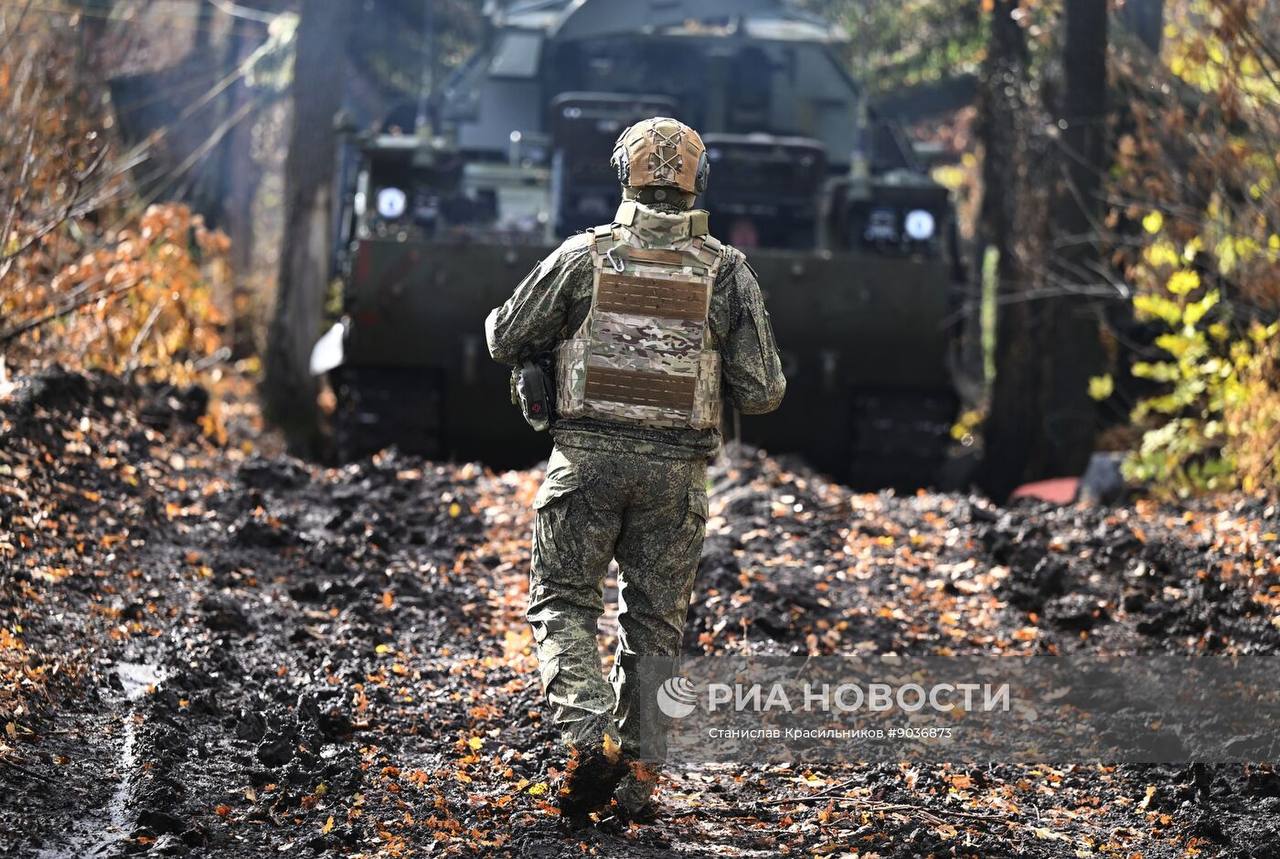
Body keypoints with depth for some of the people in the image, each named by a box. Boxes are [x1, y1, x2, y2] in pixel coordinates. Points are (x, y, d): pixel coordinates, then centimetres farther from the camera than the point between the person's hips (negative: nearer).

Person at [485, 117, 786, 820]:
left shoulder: (583, 256, -3)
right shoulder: (727, 272, 0)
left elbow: (506, 342, 6)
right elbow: (761, 392, -1)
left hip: (588, 461, -1)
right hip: (675, 472, 2)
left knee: (562, 603, 9)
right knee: (653, 625, 13)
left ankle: (590, 738, -12)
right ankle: (638, 777, 10)